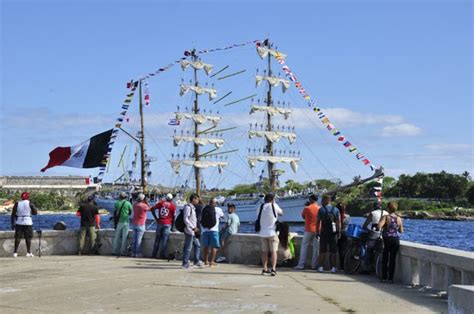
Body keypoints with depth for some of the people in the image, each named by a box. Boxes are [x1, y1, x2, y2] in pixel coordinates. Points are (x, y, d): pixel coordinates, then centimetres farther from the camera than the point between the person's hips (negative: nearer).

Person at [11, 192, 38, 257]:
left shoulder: (17, 203, 3)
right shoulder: (30, 203, -3)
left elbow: (13, 214, 2)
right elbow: (35, 212, 1)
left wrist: (12, 223, 7)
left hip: (19, 222, 2)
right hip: (27, 222, -2)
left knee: (17, 237, 4)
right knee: (28, 238, 5)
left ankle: (15, 252, 2)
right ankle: (28, 252, 6)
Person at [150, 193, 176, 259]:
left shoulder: (161, 203, 6)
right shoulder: (173, 205, -1)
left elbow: (152, 209, 2)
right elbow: (173, 216, -3)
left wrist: (156, 218, 7)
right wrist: (172, 225, 6)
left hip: (160, 223, 3)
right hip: (167, 224, -3)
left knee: (157, 239, 9)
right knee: (164, 240, 0)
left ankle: (154, 254, 12)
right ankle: (162, 255, -2)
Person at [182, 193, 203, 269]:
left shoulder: (193, 208, 17)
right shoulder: (188, 207, -13)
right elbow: (185, 219, -20)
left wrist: (195, 228, 16)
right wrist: (193, 228, -20)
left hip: (193, 231, 10)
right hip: (189, 231, -10)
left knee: (197, 245, 14)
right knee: (188, 247, -5)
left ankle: (196, 261, 20)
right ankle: (185, 264, 1)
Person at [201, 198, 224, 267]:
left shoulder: (204, 209, 8)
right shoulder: (218, 210, -2)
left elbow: (200, 220, 13)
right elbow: (222, 216, 18)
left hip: (204, 230, 4)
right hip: (213, 230, -4)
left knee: (206, 246, 12)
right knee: (214, 246, 1)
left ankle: (206, 261, 15)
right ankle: (212, 261, -5)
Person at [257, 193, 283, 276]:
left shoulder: (260, 207, 6)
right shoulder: (274, 206, -5)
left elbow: (258, 218, 11)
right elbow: (281, 213, 10)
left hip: (263, 233, 4)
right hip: (272, 232, -4)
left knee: (264, 251, 10)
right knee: (273, 251, -2)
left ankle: (265, 269, 12)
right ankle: (273, 269, -12)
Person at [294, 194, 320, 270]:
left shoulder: (307, 208, -8)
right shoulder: (319, 209, 1)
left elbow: (303, 216, 8)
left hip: (308, 230, -2)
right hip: (317, 230, 3)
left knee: (304, 247, 3)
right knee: (316, 248, 6)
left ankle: (301, 264, 0)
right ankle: (314, 265, 6)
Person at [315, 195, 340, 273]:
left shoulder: (321, 210, -2)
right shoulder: (336, 210, 5)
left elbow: (318, 222, -3)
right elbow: (338, 222, 2)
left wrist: (317, 232, 3)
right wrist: (339, 232, 6)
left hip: (324, 232, -1)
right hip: (333, 233, 1)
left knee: (323, 251, 3)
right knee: (333, 251, 5)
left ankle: (321, 267, 0)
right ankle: (333, 267, 3)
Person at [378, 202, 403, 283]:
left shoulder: (385, 217, -10)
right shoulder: (399, 218, 1)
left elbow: (379, 226, -24)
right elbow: (401, 231, 8)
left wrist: (384, 227, -3)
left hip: (386, 239, -2)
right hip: (395, 239, 2)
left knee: (385, 259, 9)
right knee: (392, 259, 5)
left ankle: (384, 277, 11)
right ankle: (390, 278, 4)